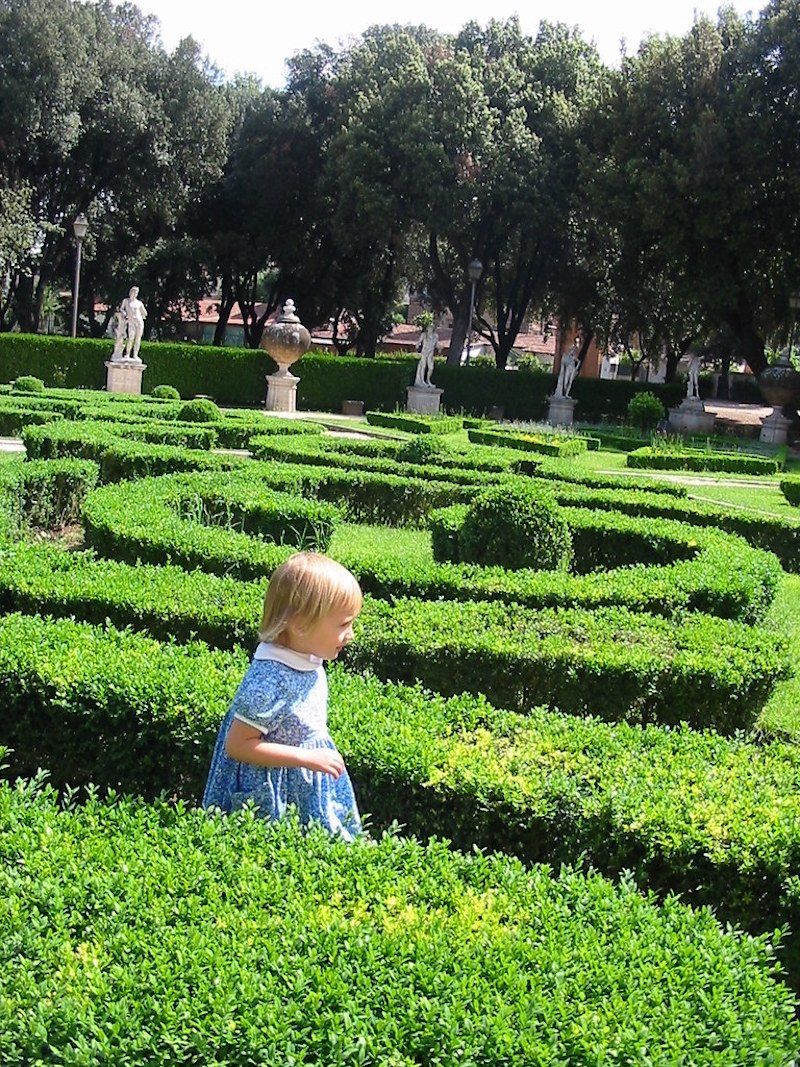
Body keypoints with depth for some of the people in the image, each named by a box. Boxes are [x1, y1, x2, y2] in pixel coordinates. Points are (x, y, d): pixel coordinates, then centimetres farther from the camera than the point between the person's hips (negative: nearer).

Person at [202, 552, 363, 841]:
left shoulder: (308, 660, -5)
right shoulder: (269, 679, -31)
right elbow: (238, 745, -28)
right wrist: (306, 758, -27)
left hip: (309, 785, 9)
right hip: (272, 793, -8)